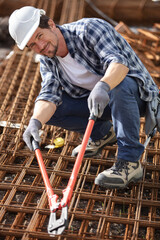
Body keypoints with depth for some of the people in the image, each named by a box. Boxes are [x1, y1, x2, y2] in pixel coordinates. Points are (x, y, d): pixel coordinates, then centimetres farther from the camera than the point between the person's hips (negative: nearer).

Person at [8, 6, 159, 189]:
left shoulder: (89, 28, -21)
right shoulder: (47, 60, -1)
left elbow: (118, 61, -35)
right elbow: (49, 94, -15)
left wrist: (102, 86, -56)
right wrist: (35, 122, -36)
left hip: (136, 93, -6)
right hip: (92, 99, 6)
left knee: (120, 85, -41)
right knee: (46, 110, -10)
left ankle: (130, 162, -33)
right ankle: (102, 133, 10)